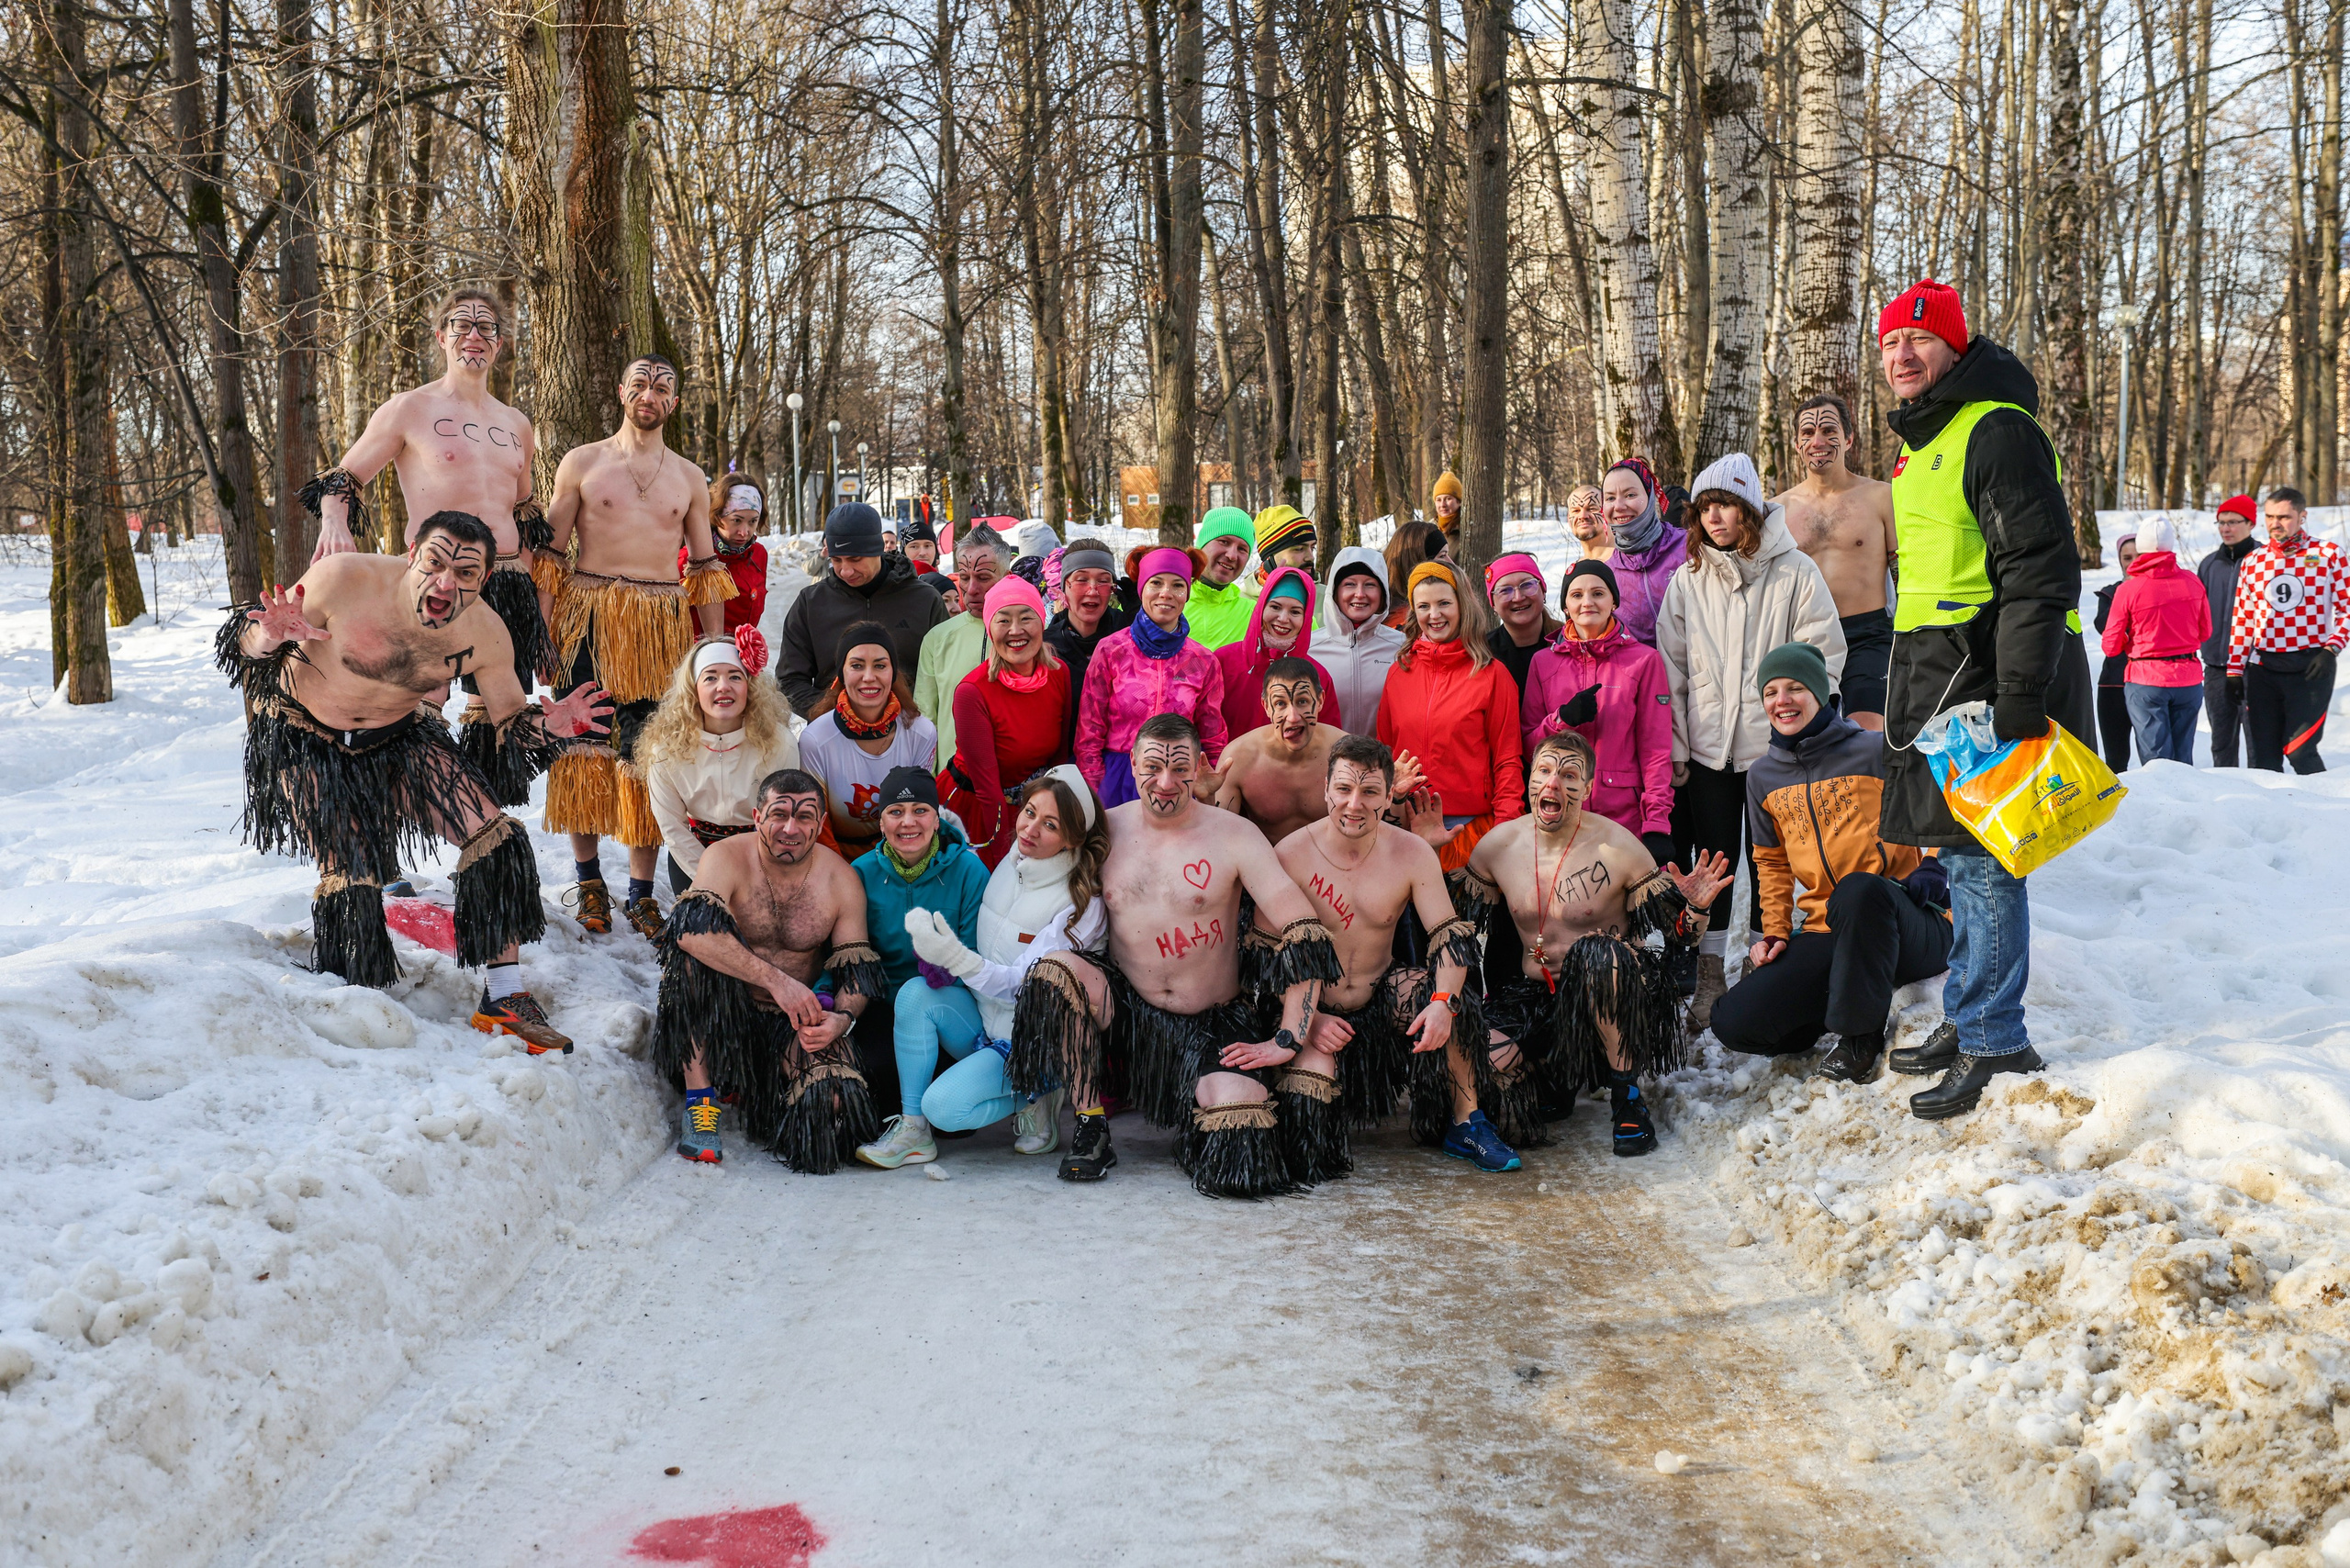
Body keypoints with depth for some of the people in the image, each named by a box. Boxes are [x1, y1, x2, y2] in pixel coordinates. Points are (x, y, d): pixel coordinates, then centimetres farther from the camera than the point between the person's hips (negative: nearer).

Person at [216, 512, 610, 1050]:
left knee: (495, 836, -12)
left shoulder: (485, 634, -20)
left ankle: (504, 1000, -2)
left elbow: (511, 725, -5)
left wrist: (547, 725, -29)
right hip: (304, 737, -3)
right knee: (349, 876, -14)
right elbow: (244, 640, -18)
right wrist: (273, 638, -43)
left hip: (399, 734, 3)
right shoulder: (346, 579, -29)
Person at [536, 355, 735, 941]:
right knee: (586, 744, -1)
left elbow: (706, 568, 15)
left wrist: (716, 648, 8)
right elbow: (551, 551, 5)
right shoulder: (582, 463, 6)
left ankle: (641, 891, 7)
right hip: (590, 621, -2)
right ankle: (589, 879, 13)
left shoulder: (690, 479, 13)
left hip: (663, 627, 2)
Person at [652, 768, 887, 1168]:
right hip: (723, 1012, -2)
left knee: (832, 1103, -26)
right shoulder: (727, 859, -14)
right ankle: (699, 1099, -21)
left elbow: (858, 971, 0)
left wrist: (842, 1018, -24)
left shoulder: (842, 880, -5)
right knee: (698, 948, -31)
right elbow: (690, 926, -34)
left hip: (797, 1022, 2)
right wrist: (775, 980, -40)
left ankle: (753, 1093, 12)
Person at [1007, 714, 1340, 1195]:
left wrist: (1289, 1040, -18)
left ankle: (1198, 1136, 14)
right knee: (1056, 971, -27)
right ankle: (1090, 1131, -13)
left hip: (1213, 1025, -2)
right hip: (1125, 1010, 2)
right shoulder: (1106, 829, 1)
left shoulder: (1234, 836, -8)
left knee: (1235, 1112, -28)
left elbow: (1304, 933, -13)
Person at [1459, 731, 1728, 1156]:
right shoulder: (1496, 846, -2)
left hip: (1607, 996, -2)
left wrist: (1694, 908, -28)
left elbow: (1675, 934, -4)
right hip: (1532, 996, 2)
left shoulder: (1618, 847, -10)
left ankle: (1627, 1098, -18)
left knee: (1597, 952, -37)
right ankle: (1548, 1086, 7)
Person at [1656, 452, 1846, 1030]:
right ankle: (1709, 980, 14)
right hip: (1706, 748, 2)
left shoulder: (1795, 572, -2)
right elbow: (1671, 668, 8)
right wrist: (1674, 747, 3)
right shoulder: (1687, 580, 7)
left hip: (1775, 745, -2)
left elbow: (1823, 656, -2)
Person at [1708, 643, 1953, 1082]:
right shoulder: (1763, 776, 11)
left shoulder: (1876, 750, -4)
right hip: (1826, 934, 4)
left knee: (1859, 889, -41)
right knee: (1734, 1021, -16)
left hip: (1913, 928, -4)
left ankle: (1861, 1033, -20)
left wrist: (1932, 872, -16)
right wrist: (1774, 930, 10)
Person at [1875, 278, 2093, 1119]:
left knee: (1982, 857, -7)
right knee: (1961, 854, 14)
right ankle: (1968, 1022, 23)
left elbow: (2042, 569, -18)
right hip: (1940, 676, 10)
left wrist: (2021, 695, -23)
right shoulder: (1922, 443, 20)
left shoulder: (1996, 430, -12)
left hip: (1989, 675, -10)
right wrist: (1908, 690, 26)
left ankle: (1994, 1046, -1)